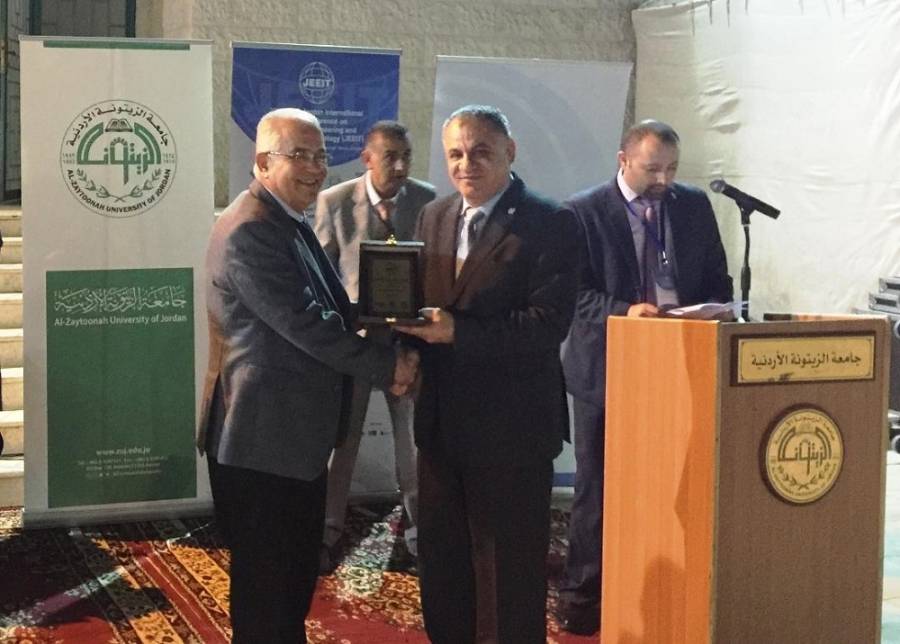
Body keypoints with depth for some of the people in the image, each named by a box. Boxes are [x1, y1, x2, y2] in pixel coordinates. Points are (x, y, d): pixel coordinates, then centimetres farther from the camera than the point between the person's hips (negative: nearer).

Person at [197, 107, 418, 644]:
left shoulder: (293, 224, 14)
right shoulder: (250, 231, -19)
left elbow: (331, 314, 18)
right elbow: (305, 324, -23)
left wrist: (385, 352, 0)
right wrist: (387, 365, -14)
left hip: (297, 434, 10)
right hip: (262, 439, -10)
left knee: (296, 579, 19)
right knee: (266, 586, 2)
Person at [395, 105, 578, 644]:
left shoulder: (550, 225, -11)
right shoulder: (433, 217, 11)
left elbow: (547, 324, -19)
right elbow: (418, 298, 15)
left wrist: (457, 332, -26)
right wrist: (410, 340, -8)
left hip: (510, 427, -6)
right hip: (441, 420, 7)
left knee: (509, 576, 4)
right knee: (442, 566, 17)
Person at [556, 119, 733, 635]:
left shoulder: (695, 206, 8)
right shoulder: (584, 212, -5)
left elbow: (718, 280, 12)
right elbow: (574, 292, -9)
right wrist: (622, 312, -25)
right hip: (608, 366, -3)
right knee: (598, 488, 6)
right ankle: (581, 594, 16)